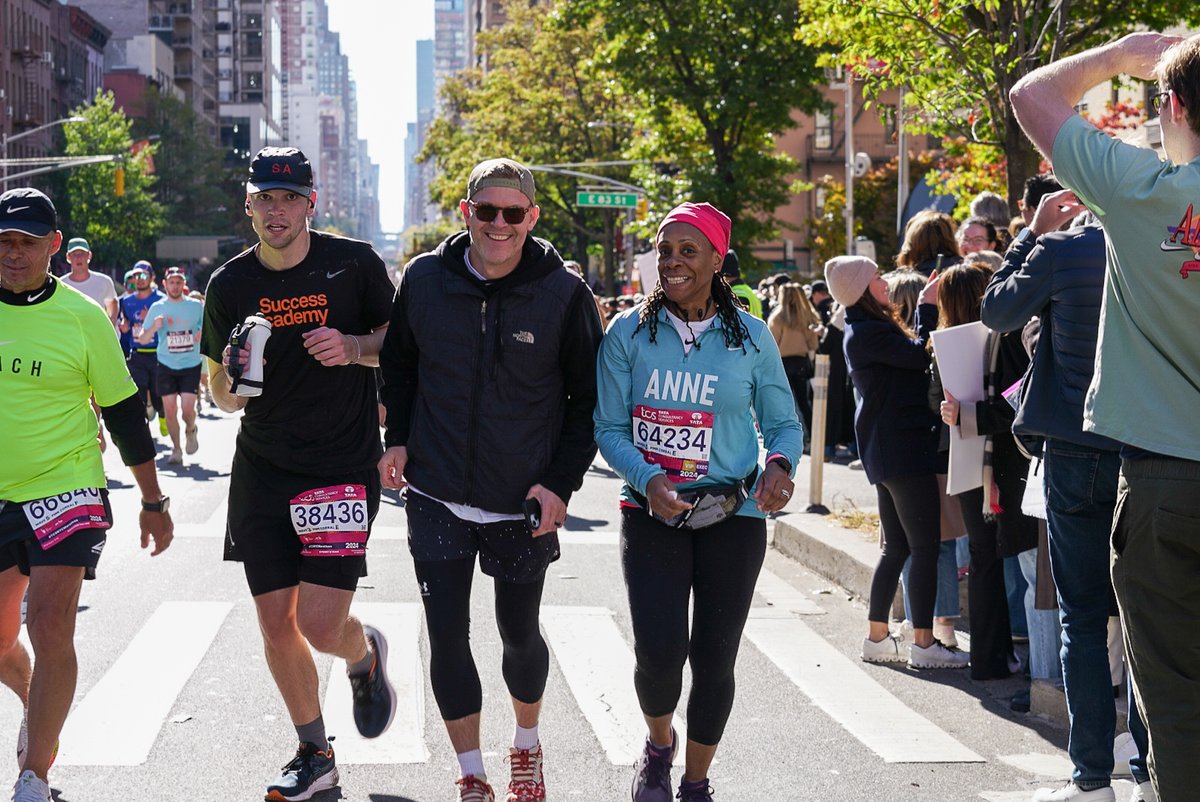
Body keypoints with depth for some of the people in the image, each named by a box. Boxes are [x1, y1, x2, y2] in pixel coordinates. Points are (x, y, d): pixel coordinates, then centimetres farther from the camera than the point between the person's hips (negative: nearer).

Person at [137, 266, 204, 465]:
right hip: (166, 366, 1)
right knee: (170, 410, 0)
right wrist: (154, 327, -19)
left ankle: (190, 431, 24)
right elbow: (142, 340, 1)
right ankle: (176, 449, 16)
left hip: (191, 365, -1)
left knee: (187, 408, -10)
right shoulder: (157, 308, 1)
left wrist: (203, 334, -12)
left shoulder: (196, 306, 1)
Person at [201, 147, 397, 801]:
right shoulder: (229, 285, 3)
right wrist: (232, 382, -12)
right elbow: (222, 395, 11)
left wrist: (354, 347, -14)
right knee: (276, 627, 6)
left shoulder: (354, 264, -5)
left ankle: (366, 655, 26)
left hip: (343, 468, -3)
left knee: (321, 626, -11)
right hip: (261, 471, 4)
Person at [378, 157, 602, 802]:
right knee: (447, 637, 1)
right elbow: (398, 363, 15)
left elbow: (589, 398, -1)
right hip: (437, 499, 2)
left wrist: (562, 481, -9)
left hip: (524, 505, -1)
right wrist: (398, 439, 4)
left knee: (519, 635, 12)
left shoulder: (564, 293, -10)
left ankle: (526, 745, 39)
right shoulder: (425, 279, -3)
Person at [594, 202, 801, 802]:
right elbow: (610, 428, 0)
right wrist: (648, 479, -18)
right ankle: (659, 745, 21)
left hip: (733, 515, 1)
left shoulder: (750, 337, 0)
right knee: (659, 651, -13)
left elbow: (784, 423, 6)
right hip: (651, 512, -1)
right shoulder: (628, 334, -1)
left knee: (714, 658, 5)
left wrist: (779, 463, -16)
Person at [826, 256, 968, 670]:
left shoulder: (864, 330, 18)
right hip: (903, 448, -11)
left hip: (884, 448, 11)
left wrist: (927, 306, 10)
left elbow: (910, 360, 13)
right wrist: (927, 307, -11)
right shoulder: (868, 333, -15)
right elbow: (920, 356, -21)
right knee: (926, 545, -7)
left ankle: (877, 637, 18)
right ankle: (924, 643, -4)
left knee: (896, 547, 14)